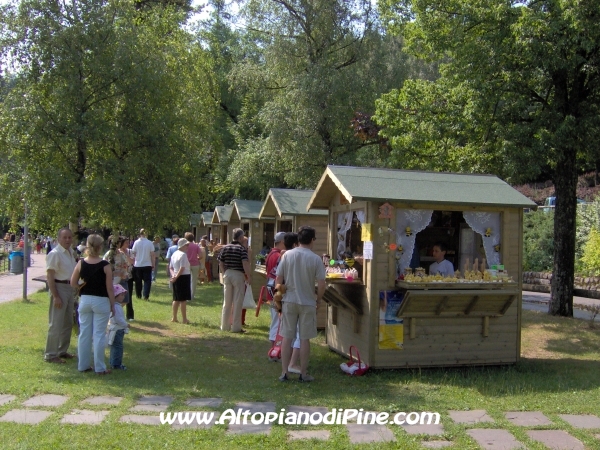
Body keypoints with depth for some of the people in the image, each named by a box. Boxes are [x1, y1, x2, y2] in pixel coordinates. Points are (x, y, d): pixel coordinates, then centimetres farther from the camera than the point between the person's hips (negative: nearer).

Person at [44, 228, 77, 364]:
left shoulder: (71, 252, 10)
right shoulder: (55, 254, -15)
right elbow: (50, 276, -18)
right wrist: (55, 296, -21)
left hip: (70, 288, 9)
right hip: (59, 288, -9)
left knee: (68, 323, 16)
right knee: (56, 324, -4)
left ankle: (62, 351, 28)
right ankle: (50, 354, 5)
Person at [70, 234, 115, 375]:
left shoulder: (81, 263, -4)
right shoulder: (105, 265, -14)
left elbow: (73, 283, 2)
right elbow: (109, 288, -11)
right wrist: (112, 305, -2)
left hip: (85, 300, 4)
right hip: (101, 301, -4)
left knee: (84, 333, 12)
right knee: (99, 335, 2)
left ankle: (83, 365, 20)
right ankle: (100, 368, 8)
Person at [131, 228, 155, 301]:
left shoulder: (136, 242, -4)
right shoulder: (150, 243, -6)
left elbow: (133, 253, -3)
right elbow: (152, 255, -5)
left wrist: (133, 263, 6)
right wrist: (153, 265, 2)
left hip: (137, 265, 1)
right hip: (147, 265, -1)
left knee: (138, 281, 14)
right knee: (147, 281, 3)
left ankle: (138, 295, 23)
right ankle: (146, 296, -5)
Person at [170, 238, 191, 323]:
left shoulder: (174, 254, 14)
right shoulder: (183, 254, -15)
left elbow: (171, 267, 15)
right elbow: (182, 268, -21)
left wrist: (173, 275, 2)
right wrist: (176, 277, -16)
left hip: (176, 278, 9)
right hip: (183, 277, -9)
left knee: (176, 299, 15)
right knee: (183, 299, -4)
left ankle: (174, 317, 20)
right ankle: (184, 319, 1)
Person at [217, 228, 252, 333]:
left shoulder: (225, 248, 6)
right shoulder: (242, 249, -10)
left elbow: (221, 263, 8)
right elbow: (245, 264, -19)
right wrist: (249, 277, -12)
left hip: (227, 274, 5)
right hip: (238, 275, -5)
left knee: (227, 301, 12)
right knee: (237, 302, 1)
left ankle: (225, 326, 19)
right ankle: (236, 327, 4)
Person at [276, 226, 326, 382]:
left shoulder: (287, 255, -4)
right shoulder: (315, 259, -10)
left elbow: (278, 279, -2)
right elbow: (321, 284, -11)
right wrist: (318, 301, 6)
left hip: (289, 301, 2)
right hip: (307, 302, -2)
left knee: (287, 337, 9)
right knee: (305, 339, 8)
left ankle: (284, 372, 12)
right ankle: (303, 374, 15)